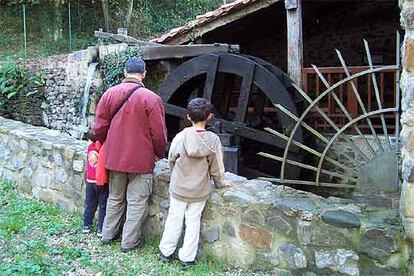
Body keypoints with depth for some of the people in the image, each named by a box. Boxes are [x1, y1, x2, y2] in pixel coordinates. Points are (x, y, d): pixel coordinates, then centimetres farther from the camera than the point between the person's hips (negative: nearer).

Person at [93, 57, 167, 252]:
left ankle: (108, 234, 33)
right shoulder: (151, 98, -15)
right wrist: (159, 154, 6)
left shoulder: (109, 94, -2)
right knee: (137, 203, 8)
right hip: (141, 159, -4)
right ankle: (129, 242, 16)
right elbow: (159, 134, -12)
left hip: (114, 158, 5)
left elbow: (99, 128, 1)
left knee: (115, 198, 21)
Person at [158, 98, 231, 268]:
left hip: (179, 188, 0)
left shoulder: (181, 137, -14)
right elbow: (216, 168, -5)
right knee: (193, 221, 12)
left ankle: (166, 252, 24)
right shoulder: (213, 140, -12)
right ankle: (187, 258, 18)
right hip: (200, 190, 0)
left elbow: (171, 160, -1)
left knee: (174, 219, 13)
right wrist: (220, 183, 13)